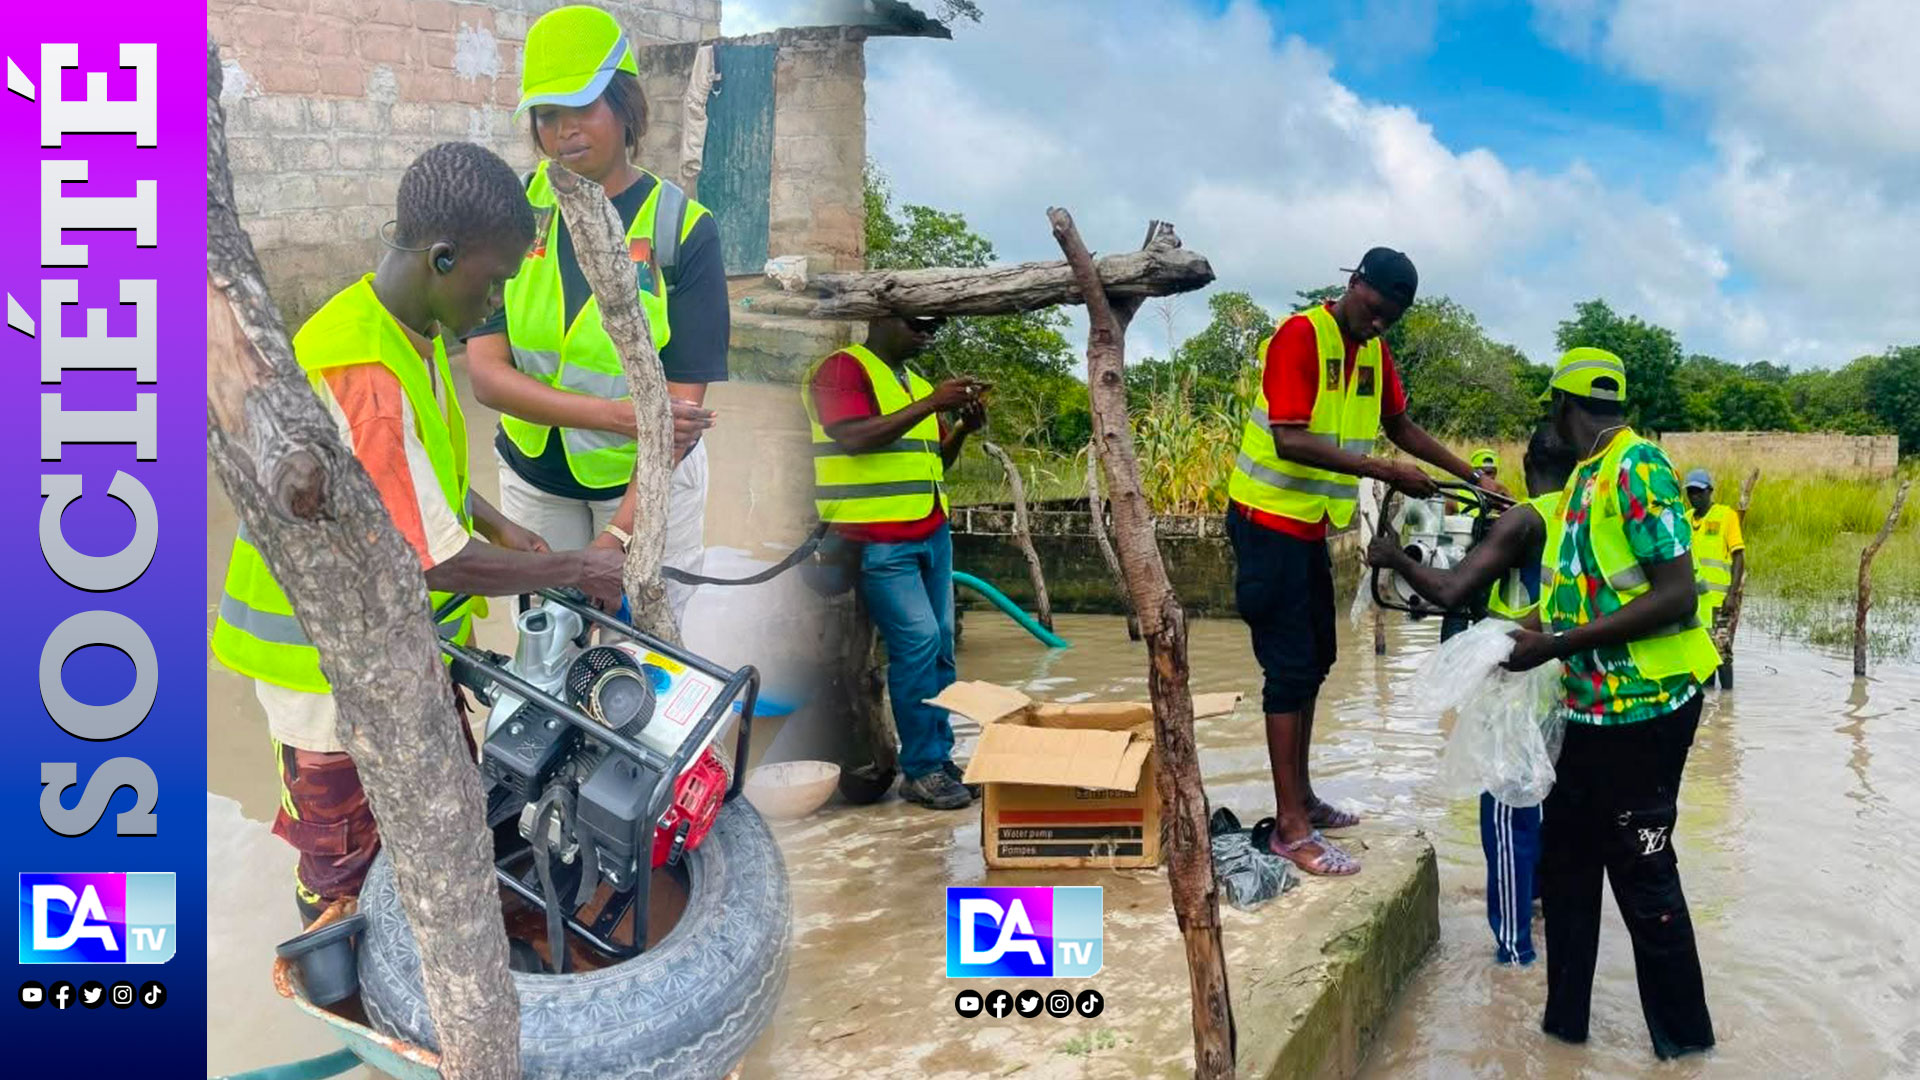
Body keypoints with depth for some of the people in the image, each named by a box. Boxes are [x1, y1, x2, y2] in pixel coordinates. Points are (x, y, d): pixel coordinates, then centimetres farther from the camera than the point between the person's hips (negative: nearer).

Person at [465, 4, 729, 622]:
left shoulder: (682, 227, -13)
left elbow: (682, 404, -16)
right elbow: (487, 374, -13)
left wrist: (618, 534, -25)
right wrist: (619, 413, -26)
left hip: (648, 479, -2)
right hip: (534, 476, 2)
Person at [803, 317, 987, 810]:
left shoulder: (916, 383, 21)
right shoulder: (843, 369, -3)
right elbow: (854, 438, -18)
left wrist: (963, 428, 5)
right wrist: (929, 405, -19)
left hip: (931, 534, 8)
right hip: (878, 541, -8)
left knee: (940, 647, 5)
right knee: (918, 640, -14)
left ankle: (941, 760, 12)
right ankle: (921, 770, -6)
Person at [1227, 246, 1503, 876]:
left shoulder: (1374, 351, 8)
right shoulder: (1300, 335, -18)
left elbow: (1400, 427, 19)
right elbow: (1289, 441, -26)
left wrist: (1471, 476, 12)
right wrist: (1384, 472, -26)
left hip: (1311, 525, 9)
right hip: (1270, 519, -9)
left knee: (1315, 662, 14)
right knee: (1291, 667, -9)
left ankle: (1301, 800, 26)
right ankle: (1290, 826, -5)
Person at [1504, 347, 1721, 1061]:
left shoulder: (1637, 468, -16)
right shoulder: (1585, 477, 11)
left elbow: (1676, 597, -23)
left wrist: (1555, 646, -23)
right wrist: (1531, 625, 4)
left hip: (1643, 707, -9)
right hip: (1595, 706, 9)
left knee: (1641, 871, 3)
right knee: (1565, 861, 15)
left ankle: (1684, 1035, 23)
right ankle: (1564, 1020, 28)